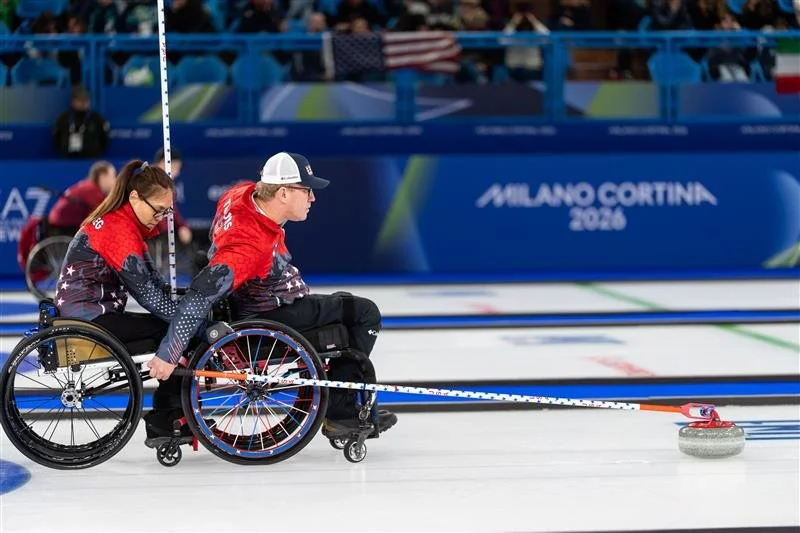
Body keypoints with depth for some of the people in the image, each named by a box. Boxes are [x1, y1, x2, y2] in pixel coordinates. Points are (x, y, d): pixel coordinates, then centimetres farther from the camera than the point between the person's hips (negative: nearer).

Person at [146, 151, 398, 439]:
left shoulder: (245, 194, -9)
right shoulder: (252, 245, -36)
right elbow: (202, 294, -39)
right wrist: (168, 354, -37)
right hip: (270, 320, -10)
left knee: (347, 305, 26)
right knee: (365, 314, -5)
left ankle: (362, 407, 33)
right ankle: (340, 413, -1)